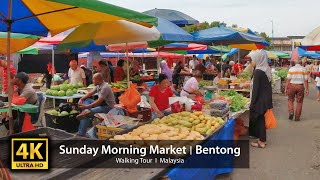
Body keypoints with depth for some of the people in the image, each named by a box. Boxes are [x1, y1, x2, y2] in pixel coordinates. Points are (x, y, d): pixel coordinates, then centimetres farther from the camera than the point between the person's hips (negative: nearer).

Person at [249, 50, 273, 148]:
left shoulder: (258, 71, -17)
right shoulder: (267, 70, 8)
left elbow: (255, 89, -18)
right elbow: (268, 86, 13)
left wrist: (252, 103, -13)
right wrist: (268, 101, 19)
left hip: (260, 100, -8)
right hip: (267, 99, 8)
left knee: (258, 119, 2)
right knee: (262, 119, 16)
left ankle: (261, 142, 10)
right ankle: (263, 139, 25)